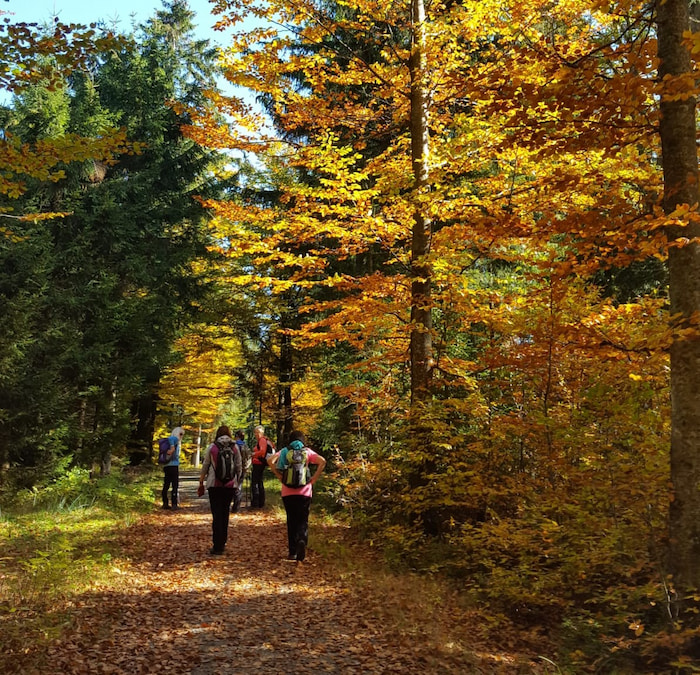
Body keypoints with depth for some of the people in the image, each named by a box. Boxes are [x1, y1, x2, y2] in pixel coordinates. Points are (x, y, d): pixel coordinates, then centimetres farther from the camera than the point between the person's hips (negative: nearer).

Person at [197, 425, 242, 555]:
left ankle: (217, 546, -3)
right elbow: (238, 466, 6)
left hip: (214, 485, -2)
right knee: (225, 513, 14)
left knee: (217, 514, 0)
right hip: (230, 485, 2)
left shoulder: (212, 447, -1)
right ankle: (222, 542, 20)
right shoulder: (235, 448, 3)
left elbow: (205, 466, 3)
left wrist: (201, 483, 12)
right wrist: (237, 482, 18)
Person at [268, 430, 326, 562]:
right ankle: (302, 540, -23)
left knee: (291, 521, 13)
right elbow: (322, 462, -8)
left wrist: (280, 476, -1)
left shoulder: (284, 451, 7)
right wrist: (313, 479, -2)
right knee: (303, 520, 6)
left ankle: (293, 552, 14)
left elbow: (270, 461, -8)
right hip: (304, 492, -1)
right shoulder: (307, 451, 5)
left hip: (287, 492, 1)